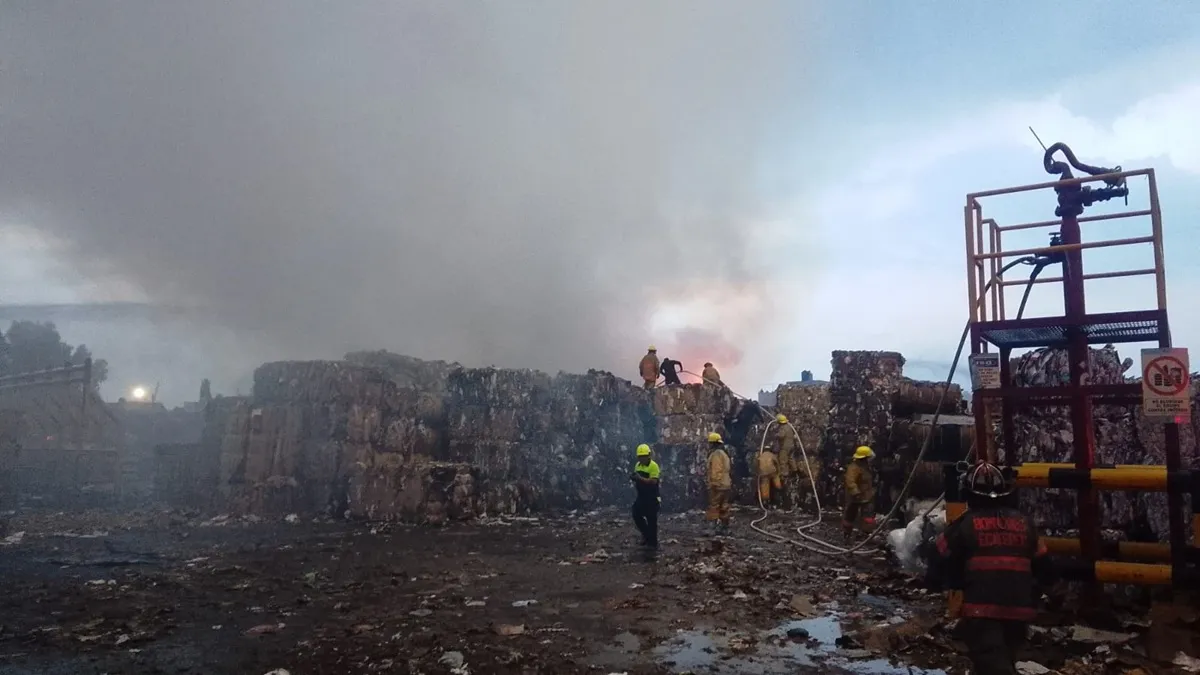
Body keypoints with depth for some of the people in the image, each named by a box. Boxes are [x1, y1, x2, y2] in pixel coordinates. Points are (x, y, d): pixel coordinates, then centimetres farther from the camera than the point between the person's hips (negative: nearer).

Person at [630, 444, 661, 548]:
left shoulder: (653, 466, -15)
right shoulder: (637, 465, 9)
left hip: (652, 497, -7)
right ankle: (646, 535, 26)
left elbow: (654, 481, -24)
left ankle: (653, 542, 11)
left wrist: (640, 478, -31)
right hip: (641, 496, 7)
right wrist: (633, 478, -6)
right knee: (637, 516, 7)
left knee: (651, 520, 0)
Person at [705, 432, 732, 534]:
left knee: (714, 506, -8)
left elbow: (716, 471, -22)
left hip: (717, 485, -10)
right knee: (724, 506, 12)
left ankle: (714, 525, -13)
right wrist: (731, 483, 23)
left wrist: (714, 483, -22)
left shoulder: (716, 454, -14)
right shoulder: (724, 453, 18)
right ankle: (725, 526, 16)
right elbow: (729, 469, 20)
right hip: (726, 484, 10)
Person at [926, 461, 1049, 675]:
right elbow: (1042, 567, 20)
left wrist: (934, 579, 23)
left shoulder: (964, 524, -4)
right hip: (1018, 608, 6)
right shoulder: (1024, 523, 12)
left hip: (982, 608, -6)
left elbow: (940, 561, 1)